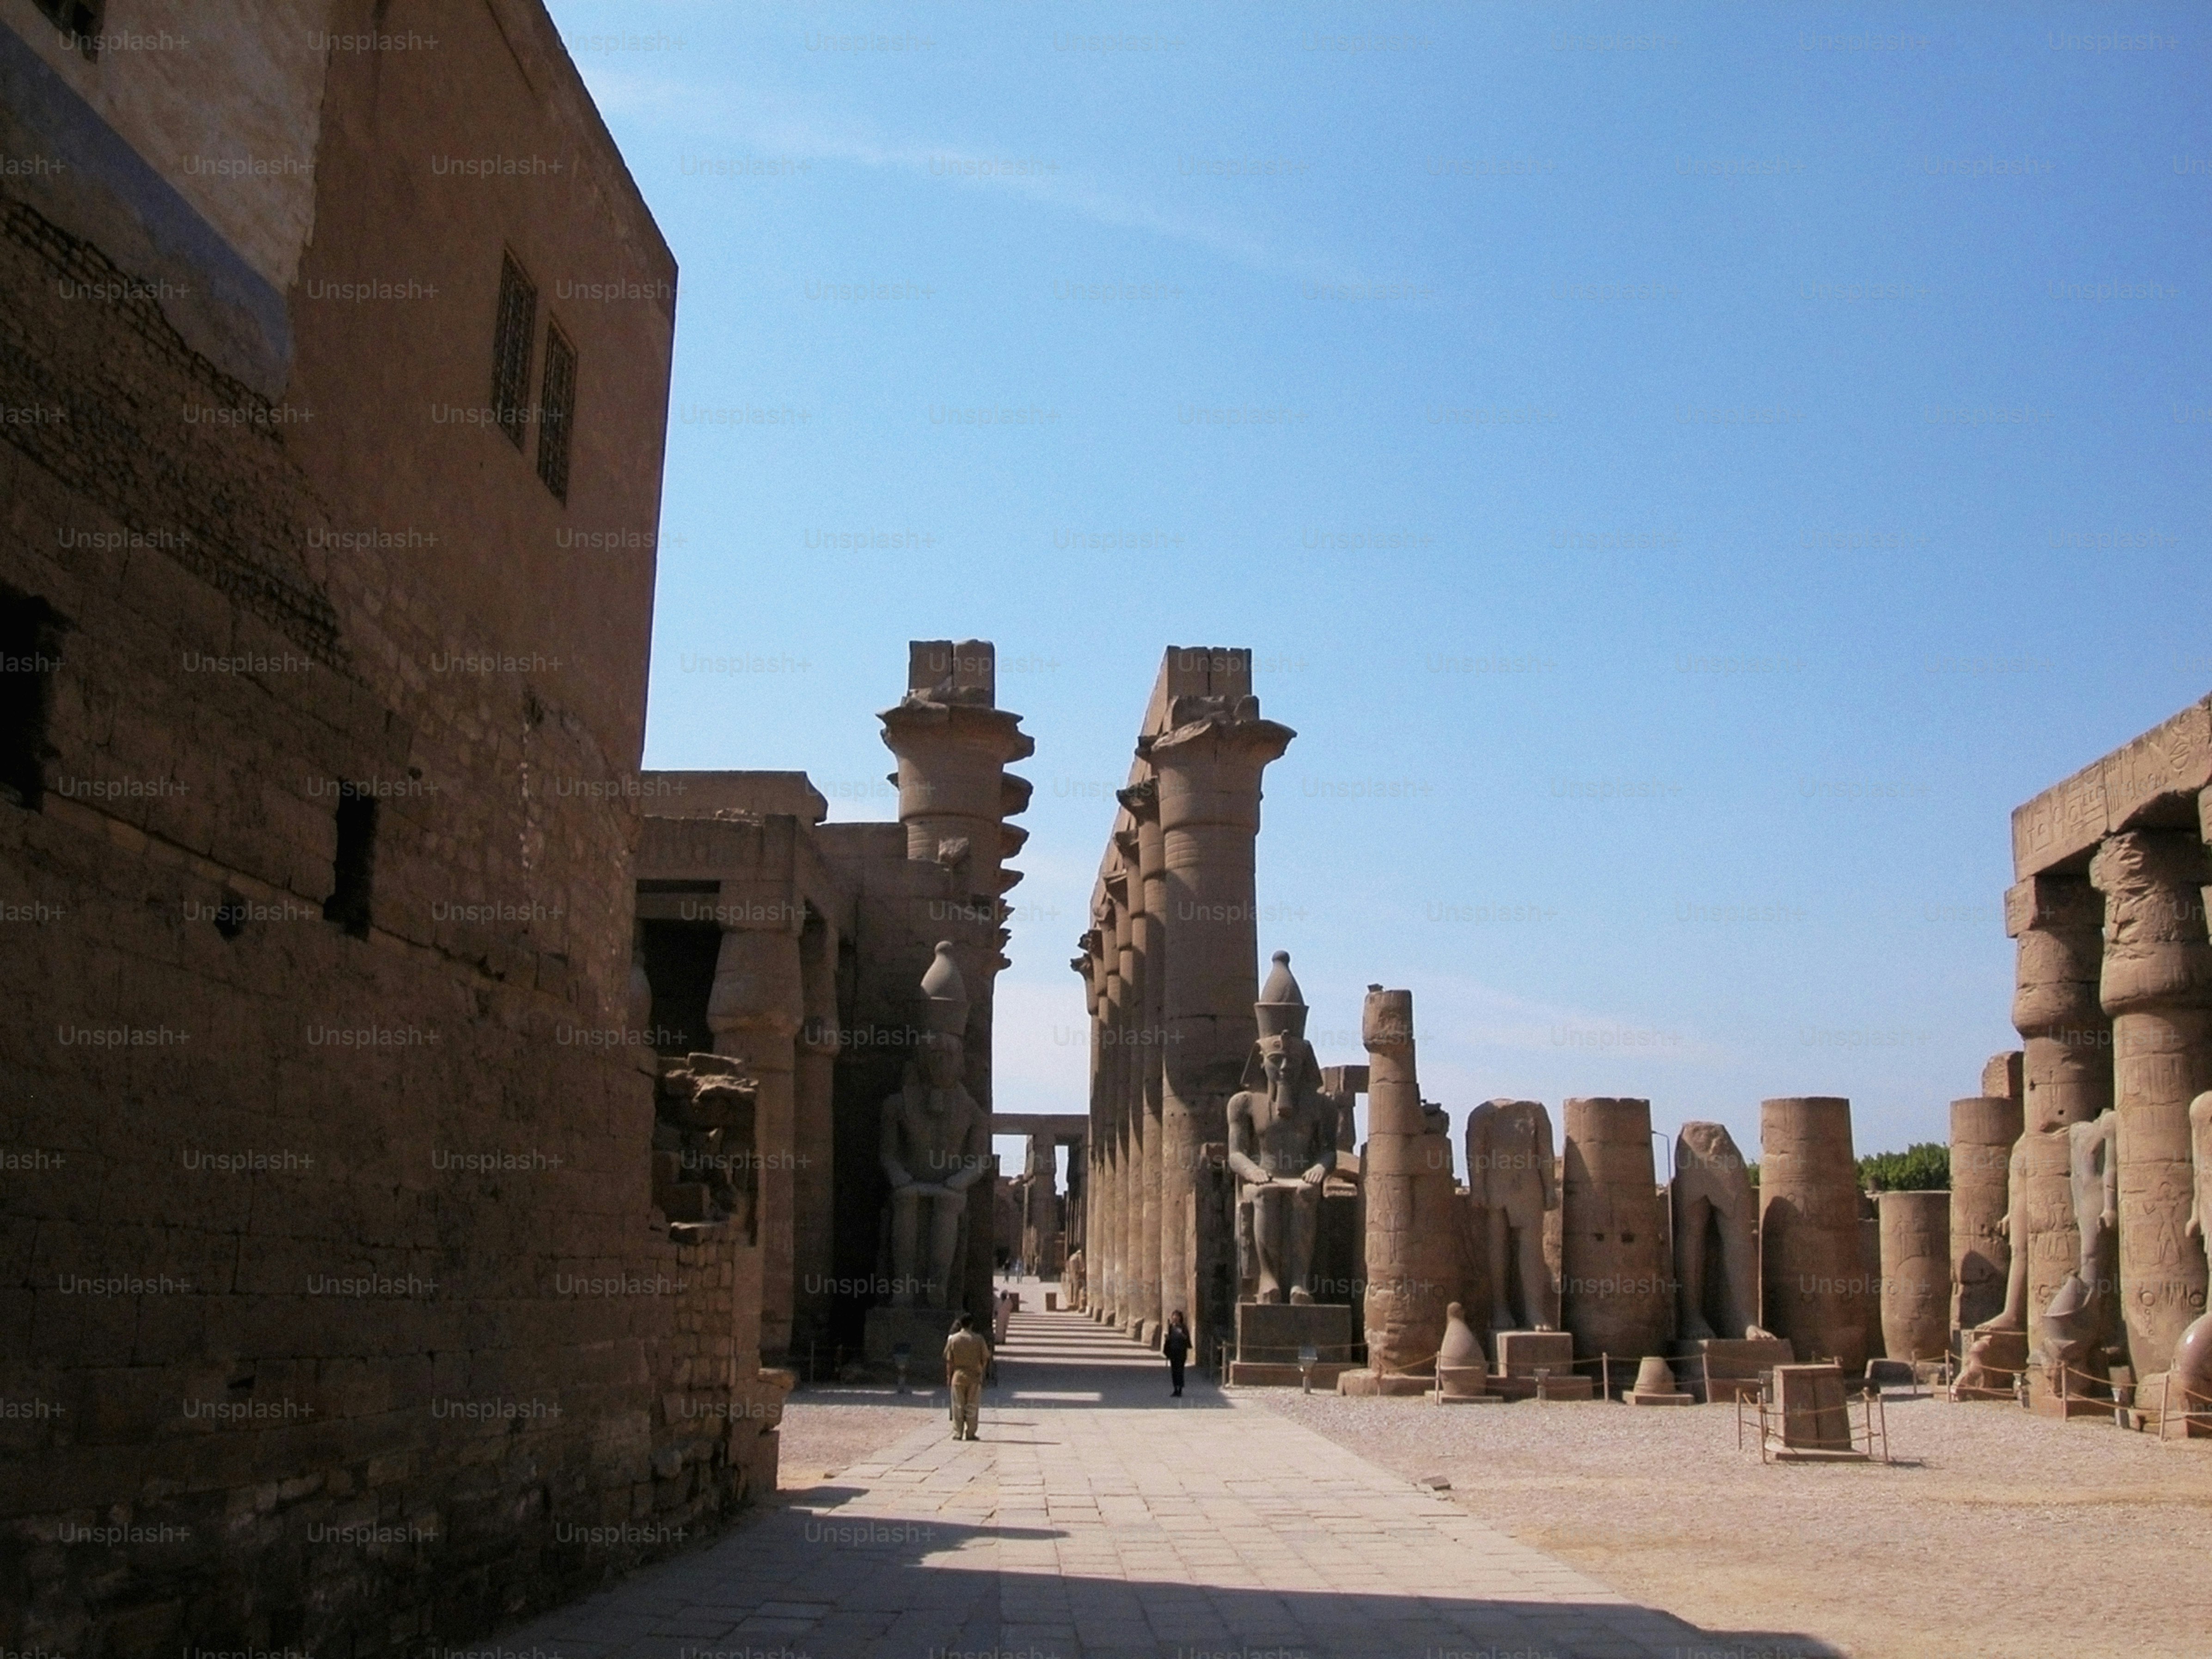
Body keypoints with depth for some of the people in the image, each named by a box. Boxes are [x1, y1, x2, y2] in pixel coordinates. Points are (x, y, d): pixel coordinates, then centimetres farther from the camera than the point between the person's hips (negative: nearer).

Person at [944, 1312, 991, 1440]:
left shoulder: (953, 1339, -3)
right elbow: (985, 1358, -1)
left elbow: (949, 1360, -1)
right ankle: (970, 1433, 5)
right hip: (974, 1376, -1)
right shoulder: (978, 1339, -6)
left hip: (958, 1376, 1)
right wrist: (980, 1369, 17)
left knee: (958, 1406, 6)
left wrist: (949, 1377, 7)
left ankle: (957, 1434, 5)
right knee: (972, 1406, 6)